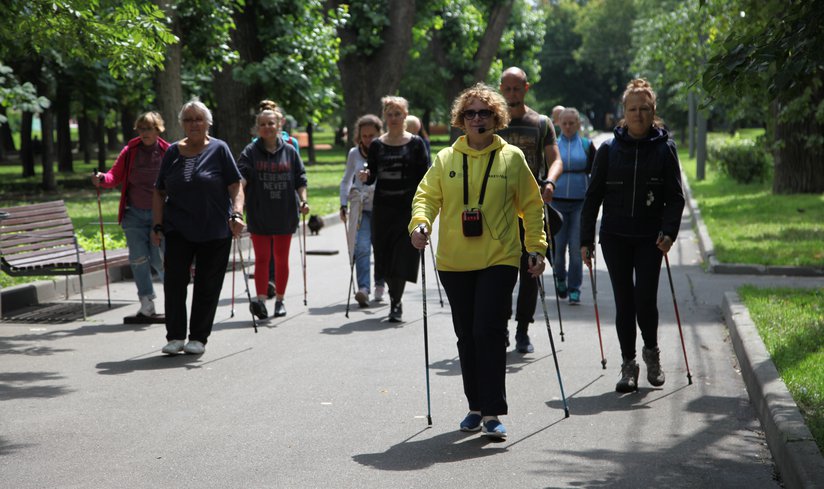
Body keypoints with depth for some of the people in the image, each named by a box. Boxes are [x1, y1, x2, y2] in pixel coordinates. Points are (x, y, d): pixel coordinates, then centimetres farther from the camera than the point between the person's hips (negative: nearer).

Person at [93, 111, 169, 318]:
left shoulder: (167, 152, -2)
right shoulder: (130, 151, 1)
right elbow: (115, 176, 0)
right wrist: (102, 179, -21)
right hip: (134, 214, 2)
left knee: (159, 260, -4)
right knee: (138, 259, 0)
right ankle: (147, 304, 12)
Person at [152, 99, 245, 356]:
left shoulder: (219, 149, 0)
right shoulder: (173, 152, 9)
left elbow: (235, 185, -4)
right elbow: (159, 192, 13)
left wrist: (236, 213, -20)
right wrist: (157, 225, 4)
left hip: (215, 231, -2)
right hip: (178, 229, 2)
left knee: (207, 286, 2)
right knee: (174, 281, -6)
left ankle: (198, 337, 13)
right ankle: (175, 336, 3)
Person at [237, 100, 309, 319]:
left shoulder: (289, 151, 4)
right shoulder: (251, 152, -2)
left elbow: (300, 180, 8)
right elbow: (241, 177, -13)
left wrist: (303, 201, -3)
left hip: (284, 214, 2)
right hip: (259, 215, -2)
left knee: (281, 259, 11)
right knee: (262, 258, -5)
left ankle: (280, 300, 21)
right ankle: (261, 300, -10)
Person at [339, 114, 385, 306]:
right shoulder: (354, 154, 8)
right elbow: (346, 181, 17)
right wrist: (343, 204, 9)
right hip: (360, 207, 1)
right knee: (361, 247, -14)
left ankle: (380, 285, 25)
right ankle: (363, 289, -22)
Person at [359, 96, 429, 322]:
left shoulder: (416, 143, 1)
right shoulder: (377, 145, 7)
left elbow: (425, 177, 0)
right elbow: (372, 177, 11)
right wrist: (365, 177, -12)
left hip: (408, 206, -3)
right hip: (382, 207, 3)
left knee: (403, 255, -8)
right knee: (385, 255, 6)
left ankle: (396, 302, -2)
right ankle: (395, 299, 23)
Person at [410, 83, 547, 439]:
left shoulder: (512, 158, 3)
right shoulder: (445, 159, 7)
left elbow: (531, 205, 8)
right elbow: (427, 196, 3)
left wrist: (536, 247, 2)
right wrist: (420, 222, -17)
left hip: (499, 261, -3)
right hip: (454, 263, 3)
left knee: (489, 332, -12)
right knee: (466, 336, 10)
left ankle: (492, 412, -7)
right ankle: (476, 407, 23)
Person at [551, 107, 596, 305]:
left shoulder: (587, 145, 6)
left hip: (580, 202, 0)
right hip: (557, 201, 1)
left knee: (576, 247, -4)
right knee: (558, 245, 1)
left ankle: (574, 289, 4)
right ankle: (560, 279, 27)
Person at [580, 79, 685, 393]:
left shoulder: (664, 149, 2)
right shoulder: (609, 149, 4)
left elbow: (675, 196, 0)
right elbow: (593, 196, 6)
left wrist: (669, 232, -15)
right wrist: (586, 240, 1)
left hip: (649, 237, -1)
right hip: (615, 236, 1)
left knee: (645, 299, -8)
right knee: (624, 302, 2)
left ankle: (651, 350, 20)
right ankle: (628, 364, 15)